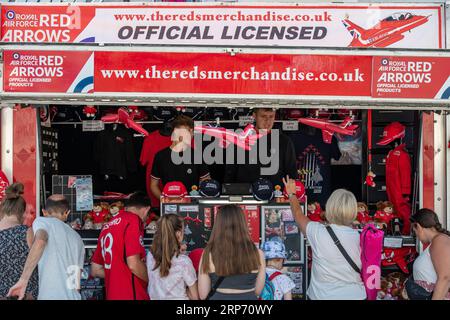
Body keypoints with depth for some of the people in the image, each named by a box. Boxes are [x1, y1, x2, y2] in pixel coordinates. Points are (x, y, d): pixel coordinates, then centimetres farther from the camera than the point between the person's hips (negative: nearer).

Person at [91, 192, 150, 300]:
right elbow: (133, 264, -19)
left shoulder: (107, 226, 14)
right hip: (131, 295, -8)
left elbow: (95, 270, 19)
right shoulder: (134, 219, -9)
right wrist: (152, 280, -4)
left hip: (111, 295, 8)